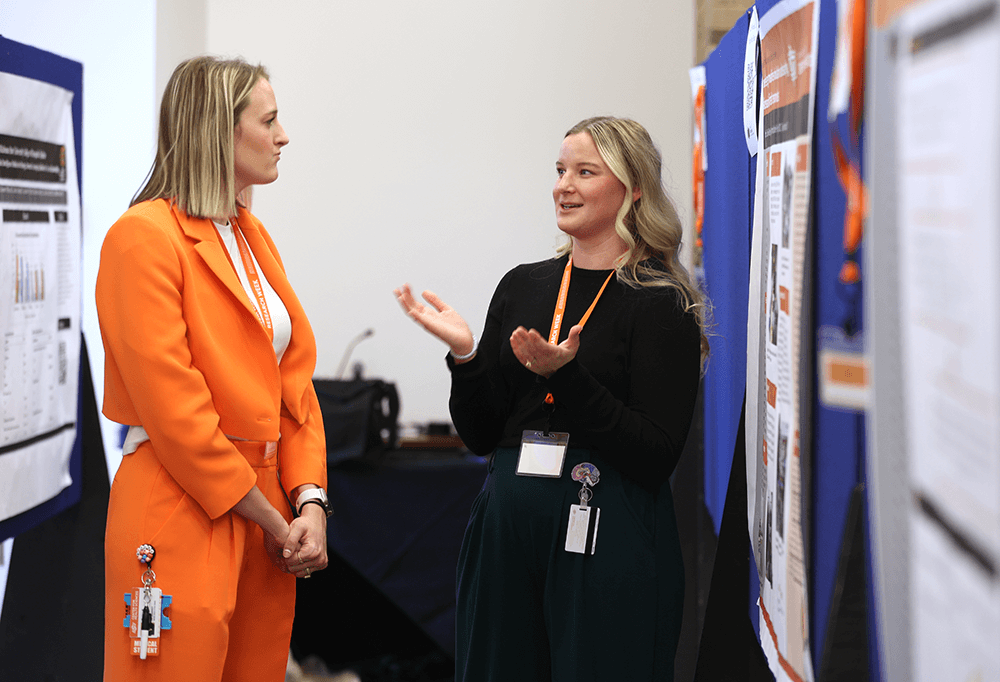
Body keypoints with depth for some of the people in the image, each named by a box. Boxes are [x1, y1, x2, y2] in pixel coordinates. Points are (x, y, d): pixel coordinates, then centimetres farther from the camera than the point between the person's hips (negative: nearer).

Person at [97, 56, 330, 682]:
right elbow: (173, 406, -17)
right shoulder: (144, 235, -12)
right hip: (182, 520, -8)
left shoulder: (252, 236, 14)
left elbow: (293, 378, 13)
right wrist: (273, 522, -12)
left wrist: (309, 503, -2)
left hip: (266, 512, 8)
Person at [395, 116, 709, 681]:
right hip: (508, 528, 5)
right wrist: (466, 354, -7)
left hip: (612, 542, -5)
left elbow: (658, 457, -14)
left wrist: (566, 377, -22)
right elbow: (481, 435, 10)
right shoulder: (522, 286, 9)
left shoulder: (660, 305, -7)